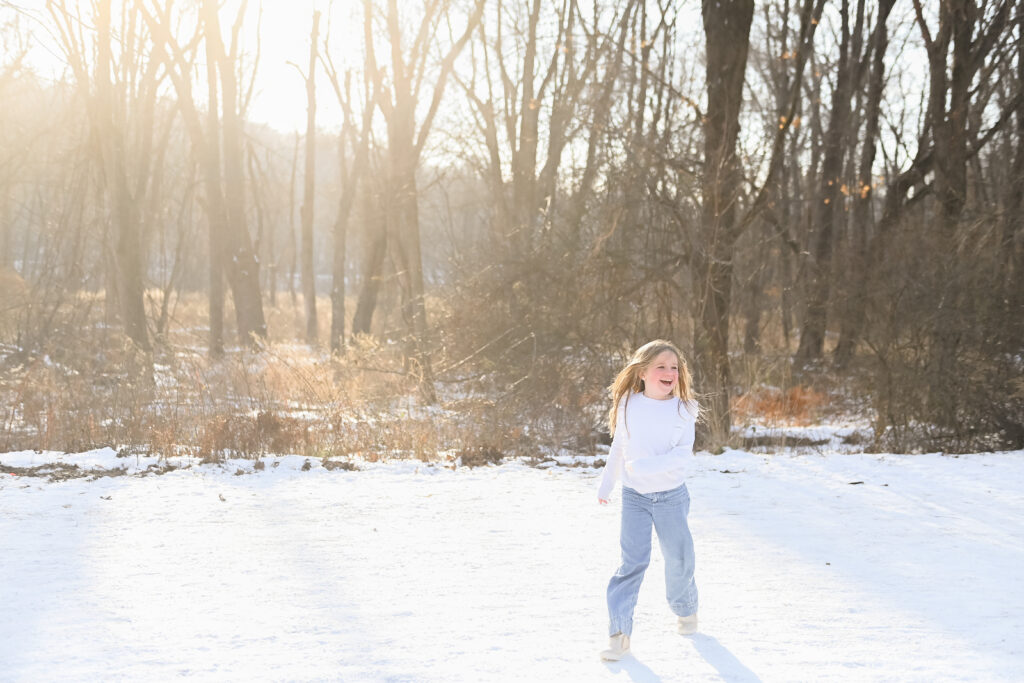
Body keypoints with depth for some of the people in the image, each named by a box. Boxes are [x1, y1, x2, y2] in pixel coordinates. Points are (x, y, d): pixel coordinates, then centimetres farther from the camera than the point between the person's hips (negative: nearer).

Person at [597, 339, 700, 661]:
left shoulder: (683, 410, -8)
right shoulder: (627, 406, -3)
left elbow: (683, 454, -17)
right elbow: (618, 448, 11)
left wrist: (647, 465, -29)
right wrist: (606, 484, 20)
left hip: (672, 496, 0)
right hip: (635, 497, 0)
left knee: (679, 558, 10)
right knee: (633, 561, -8)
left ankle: (685, 610, 39)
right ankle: (619, 632, -8)